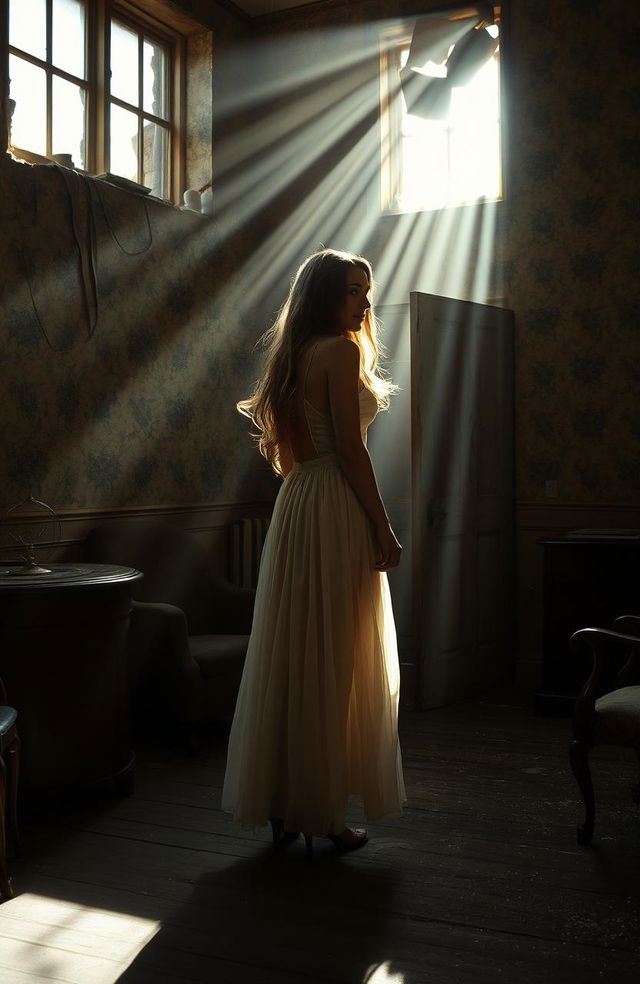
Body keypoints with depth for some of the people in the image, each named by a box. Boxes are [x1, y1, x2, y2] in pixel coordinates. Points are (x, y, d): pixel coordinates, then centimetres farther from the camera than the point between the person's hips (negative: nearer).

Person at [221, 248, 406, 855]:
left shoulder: (295, 354, 16)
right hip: (337, 511, -9)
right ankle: (323, 809, 9)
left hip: (295, 508, 9)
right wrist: (383, 530, -12)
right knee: (335, 662, -1)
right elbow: (350, 448, -16)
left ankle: (282, 805, 20)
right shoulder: (342, 351, -10)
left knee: (293, 656, 11)